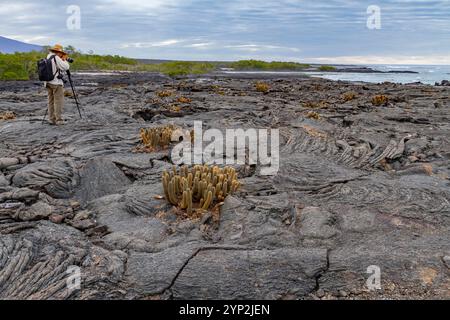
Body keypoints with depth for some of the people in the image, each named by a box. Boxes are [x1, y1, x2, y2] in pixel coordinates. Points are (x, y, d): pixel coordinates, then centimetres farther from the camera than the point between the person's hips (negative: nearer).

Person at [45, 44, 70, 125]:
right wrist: (64, 60, 1)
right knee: (59, 102, -6)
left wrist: (62, 60, 17)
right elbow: (66, 67, -15)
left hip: (48, 82, 9)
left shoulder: (48, 58, 17)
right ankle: (58, 120, -9)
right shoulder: (56, 58, -11)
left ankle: (52, 119, 10)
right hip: (56, 83, -9)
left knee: (51, 101, 10)